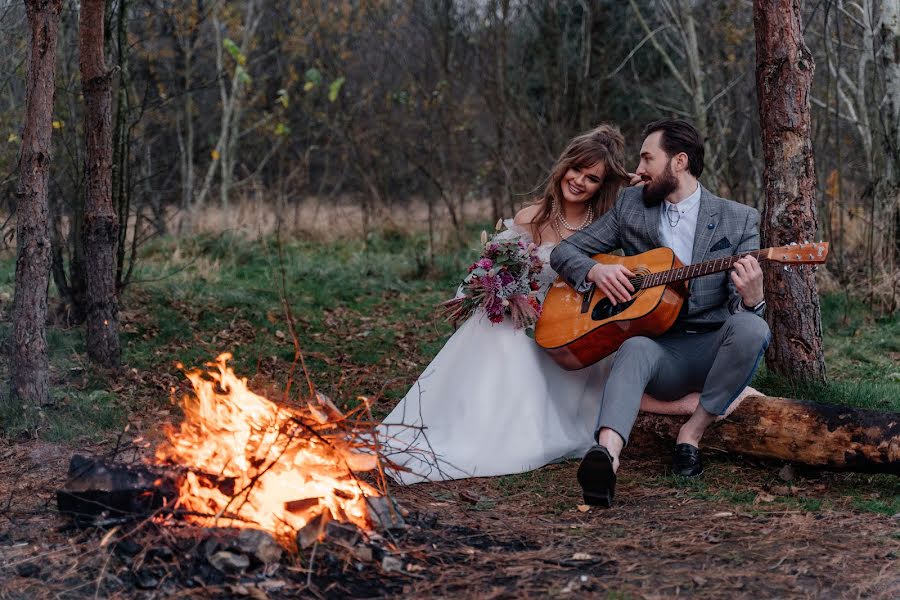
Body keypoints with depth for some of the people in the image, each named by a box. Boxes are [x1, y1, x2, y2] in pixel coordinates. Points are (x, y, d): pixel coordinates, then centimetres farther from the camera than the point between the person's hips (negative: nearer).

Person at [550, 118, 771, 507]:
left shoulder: (738, 220, 1)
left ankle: (692, 432, -19)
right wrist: (595, 271, -12)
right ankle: (605, 454, -61)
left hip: (713, 348, 0)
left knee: (751, 328, -33)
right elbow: (564, 252, 11)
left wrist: (751, 299, -30)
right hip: (658, 346, 0)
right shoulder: (631, 206, 9)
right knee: (635, 349, -35)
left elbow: (740, 309, -4)